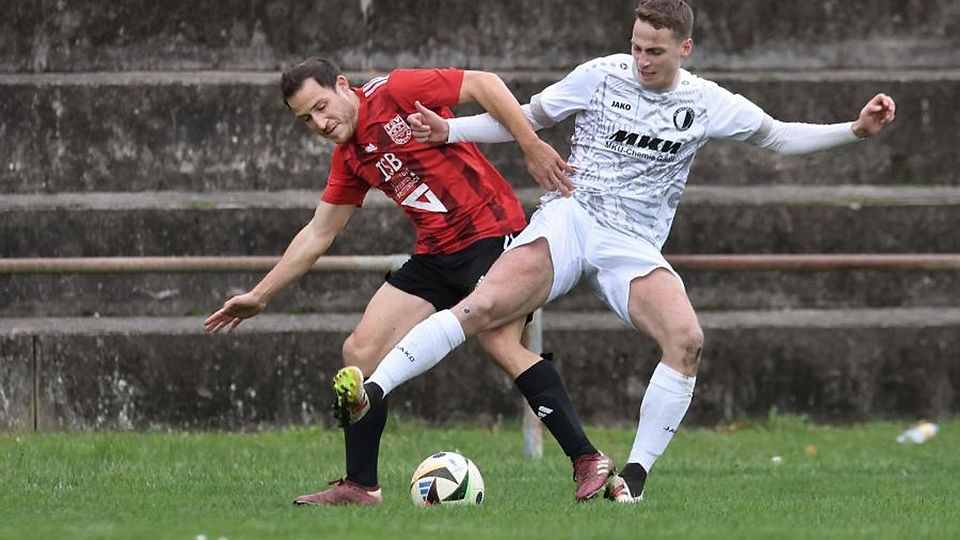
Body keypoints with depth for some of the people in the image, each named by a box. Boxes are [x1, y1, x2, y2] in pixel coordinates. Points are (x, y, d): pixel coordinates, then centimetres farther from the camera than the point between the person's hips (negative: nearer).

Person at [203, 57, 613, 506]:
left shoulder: (393, 93, -10)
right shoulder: (348, 159, 12)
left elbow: (483, 84, -13)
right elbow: (318, 234, 21)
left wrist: (532, 144, -22)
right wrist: (259, 295, 21)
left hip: (492, 231, -8)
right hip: (435, 253, 8)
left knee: (502, 345, -25)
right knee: (360, 352, 1)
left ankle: (587, 461, -23)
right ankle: (360, 486, 8)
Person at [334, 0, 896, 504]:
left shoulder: (706, 103, 6)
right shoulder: (601, 75, 3)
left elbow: (778, 135, 18)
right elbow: (529, 118, 13)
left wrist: (855, 129, 7)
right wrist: (449, 130, 2)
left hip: (634, 246, 1)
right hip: (570, 217, -1)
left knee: (686, 337, -27)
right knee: (484, 305, -29)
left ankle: (632, 480, -17)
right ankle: (366, 392, -31)